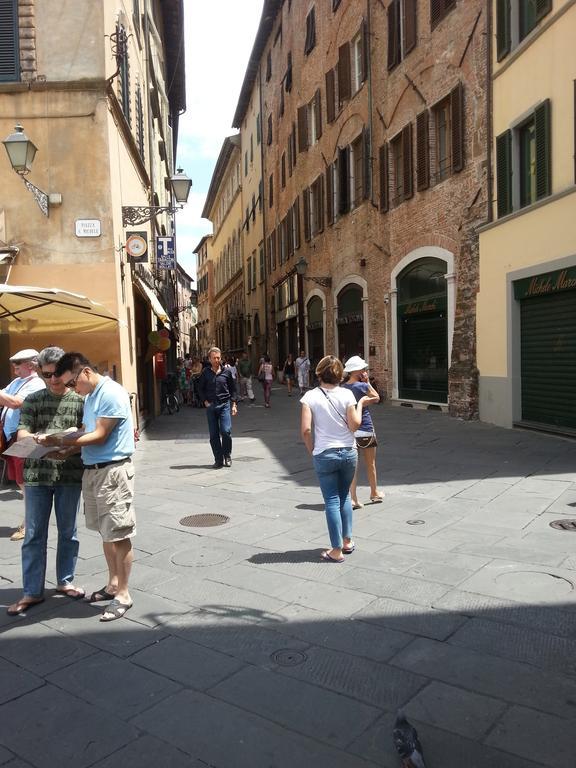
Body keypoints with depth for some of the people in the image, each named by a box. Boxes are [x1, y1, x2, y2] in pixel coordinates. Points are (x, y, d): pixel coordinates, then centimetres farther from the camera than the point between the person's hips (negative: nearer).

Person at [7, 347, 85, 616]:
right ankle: (32, 592, 17)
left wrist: (69, 449, -23)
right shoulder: (33, 400, 5)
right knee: (34, 534, 6)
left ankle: (65, 581, 29)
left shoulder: (80, 400, 1)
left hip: (70, 475, 0)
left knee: (68, 531, 12)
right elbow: (22, 433, -5)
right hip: (37, 474, 1)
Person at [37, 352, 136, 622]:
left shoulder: (112, 394, -15)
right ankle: (113, 584, 29)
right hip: (92, 470, 9)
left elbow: (99, 436, -16)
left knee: (119, 535, -1)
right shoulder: (90, 396, 14)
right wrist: (62, 446, -2)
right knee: (106, 533, 16)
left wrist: (60, 441, -15)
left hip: (113, 470, -9)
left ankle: (123, 594, 9)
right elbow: (87, 432, 12)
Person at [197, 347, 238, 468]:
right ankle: (218, 460, 12)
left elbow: (233, 389, 9)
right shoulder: (206, 372, 4)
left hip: (224, 405, -1)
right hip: (210, 406, 2)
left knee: (226, 431, -13)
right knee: (213, 435, 3)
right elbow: (200, 388, 13)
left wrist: (233, 404, 4)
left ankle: (227, 456, 8)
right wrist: (205, 401, 3)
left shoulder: (227, 371, 3)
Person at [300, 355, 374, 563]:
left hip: (324, 455, -2)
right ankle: (347, 541, 27)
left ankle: (337, 551, 9)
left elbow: (305, 430, -13)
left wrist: (312, 450, 2)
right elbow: (355, 425, -8)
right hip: (348, 452, 2)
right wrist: (360, 405, 7)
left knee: (332, 501, 5)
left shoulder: (310, 396, -8)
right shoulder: (346, 394, -6)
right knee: (344, 496, 21)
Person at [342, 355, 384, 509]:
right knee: (371, 465, 16)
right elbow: (376, 398, 2)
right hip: (365, 429, -3)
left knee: (352, 466, 5)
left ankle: (353, 499, -1)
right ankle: (374, 493, 32)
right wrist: (367, 382, 0)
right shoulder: (362, 386, -15)